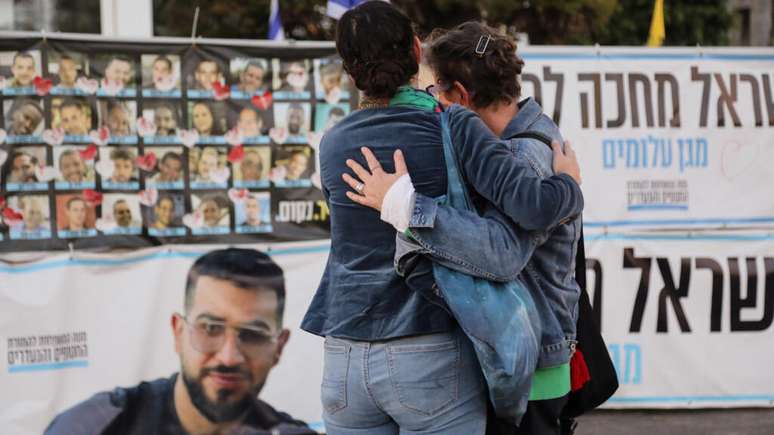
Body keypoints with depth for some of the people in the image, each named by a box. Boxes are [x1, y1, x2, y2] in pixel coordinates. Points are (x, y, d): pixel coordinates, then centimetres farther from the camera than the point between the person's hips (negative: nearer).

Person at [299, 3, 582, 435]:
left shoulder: (334, 144, 5)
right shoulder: (451, 126, -8)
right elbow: (533, 206, -18)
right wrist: (570, 185, 3)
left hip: (347, 362, 4)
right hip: (433, 362, -4)